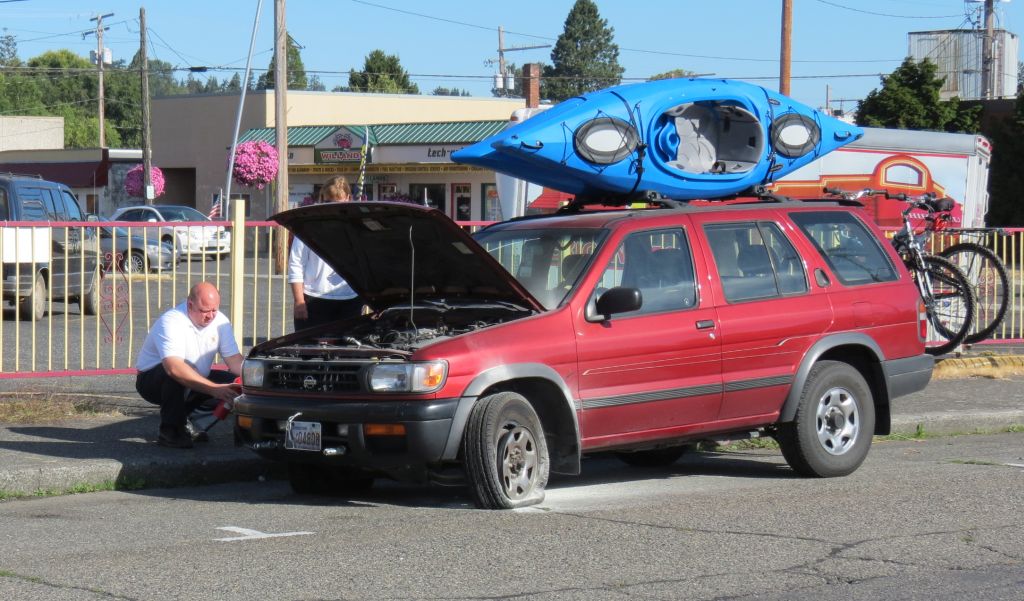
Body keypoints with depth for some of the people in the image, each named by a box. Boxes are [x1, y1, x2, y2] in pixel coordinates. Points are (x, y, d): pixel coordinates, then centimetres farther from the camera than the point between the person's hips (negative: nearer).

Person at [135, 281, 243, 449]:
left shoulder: (220, 321, -7)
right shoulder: (171, 322, -29)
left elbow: (234, 359, -8)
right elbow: (174, 367, -43)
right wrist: (213, 389, -49)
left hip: (194, 383, 7)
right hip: (150, 381, -7)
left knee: (233, 382, -9)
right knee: (176, 375, -38)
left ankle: (182, 418, 7)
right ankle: (169, 432, -21)